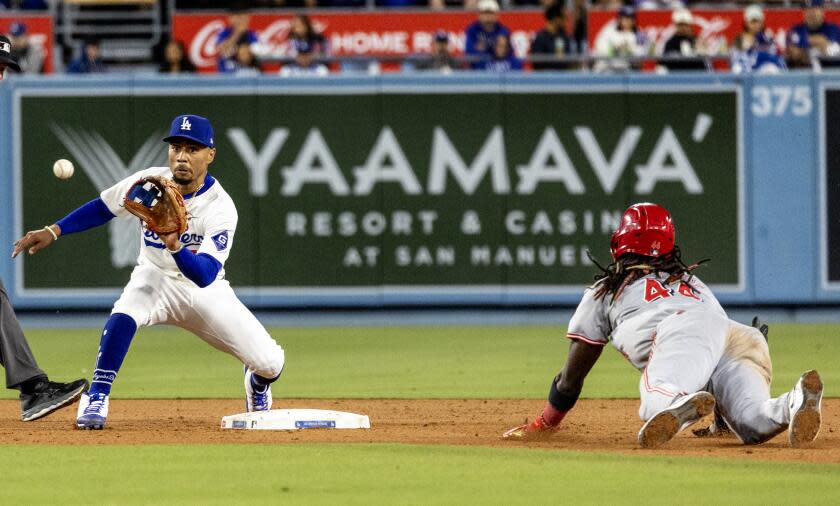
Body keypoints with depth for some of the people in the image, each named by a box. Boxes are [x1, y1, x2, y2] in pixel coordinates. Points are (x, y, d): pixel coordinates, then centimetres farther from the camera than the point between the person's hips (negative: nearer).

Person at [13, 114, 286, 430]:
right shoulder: (150, 182, -16)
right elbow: (102, 209, 1)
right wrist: (53, 231, -7)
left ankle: (257, 382, 32)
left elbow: (205, 275, -37)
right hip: (155, 279, 1)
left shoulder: (221, 209, -27)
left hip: (204, 289, -1)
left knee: (270, 363, -7)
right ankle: (96, 399, -23)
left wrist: (175, 246, -55)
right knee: (123, 316, -36)